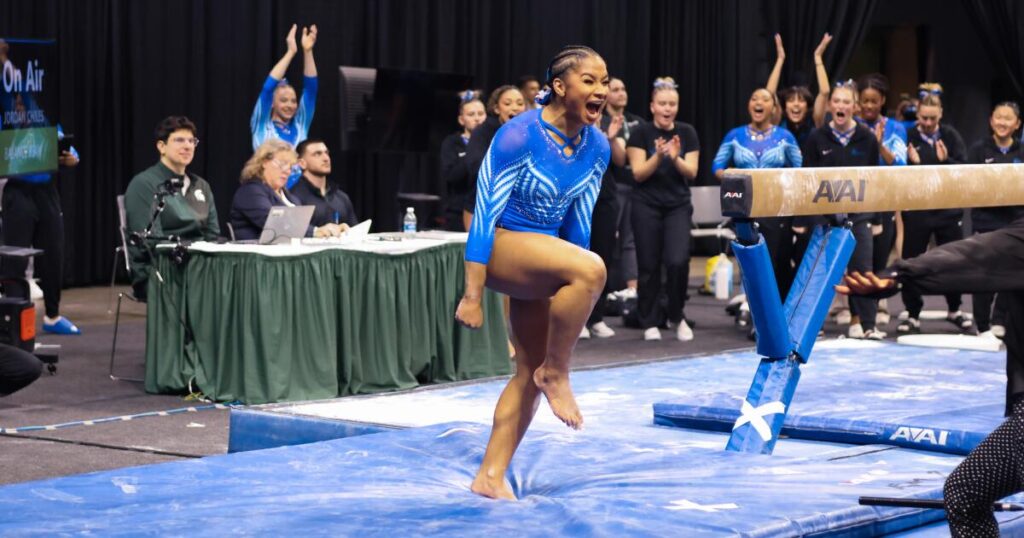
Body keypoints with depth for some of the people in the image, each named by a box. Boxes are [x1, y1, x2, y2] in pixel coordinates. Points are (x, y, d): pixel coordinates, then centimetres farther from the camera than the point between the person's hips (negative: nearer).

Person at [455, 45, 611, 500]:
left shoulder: (597, 147, 0)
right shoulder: (519, 135, -19)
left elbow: (577, 222, 11)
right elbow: (484, 212, -18)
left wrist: (569, 291, 16)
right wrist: (472, 296, -20)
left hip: (540, 258, 8)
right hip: (500, 245, -8)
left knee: (529, 372, 6)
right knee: (591, 268, -32)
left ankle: (490, 476, 14)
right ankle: (556, 373, -15)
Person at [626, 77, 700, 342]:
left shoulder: (687, 133, 3)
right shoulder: (641, 133, -4)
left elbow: (692, 172, -1)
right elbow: (639, 173, -8)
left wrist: (676, 158, -20)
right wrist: (658, 156, -24)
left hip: (678, 206, 1)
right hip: (647, 206, -1)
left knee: (678, 261, -13)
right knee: (649, 265, -1)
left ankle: (677, 316, 8)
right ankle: (650, 322, 12)